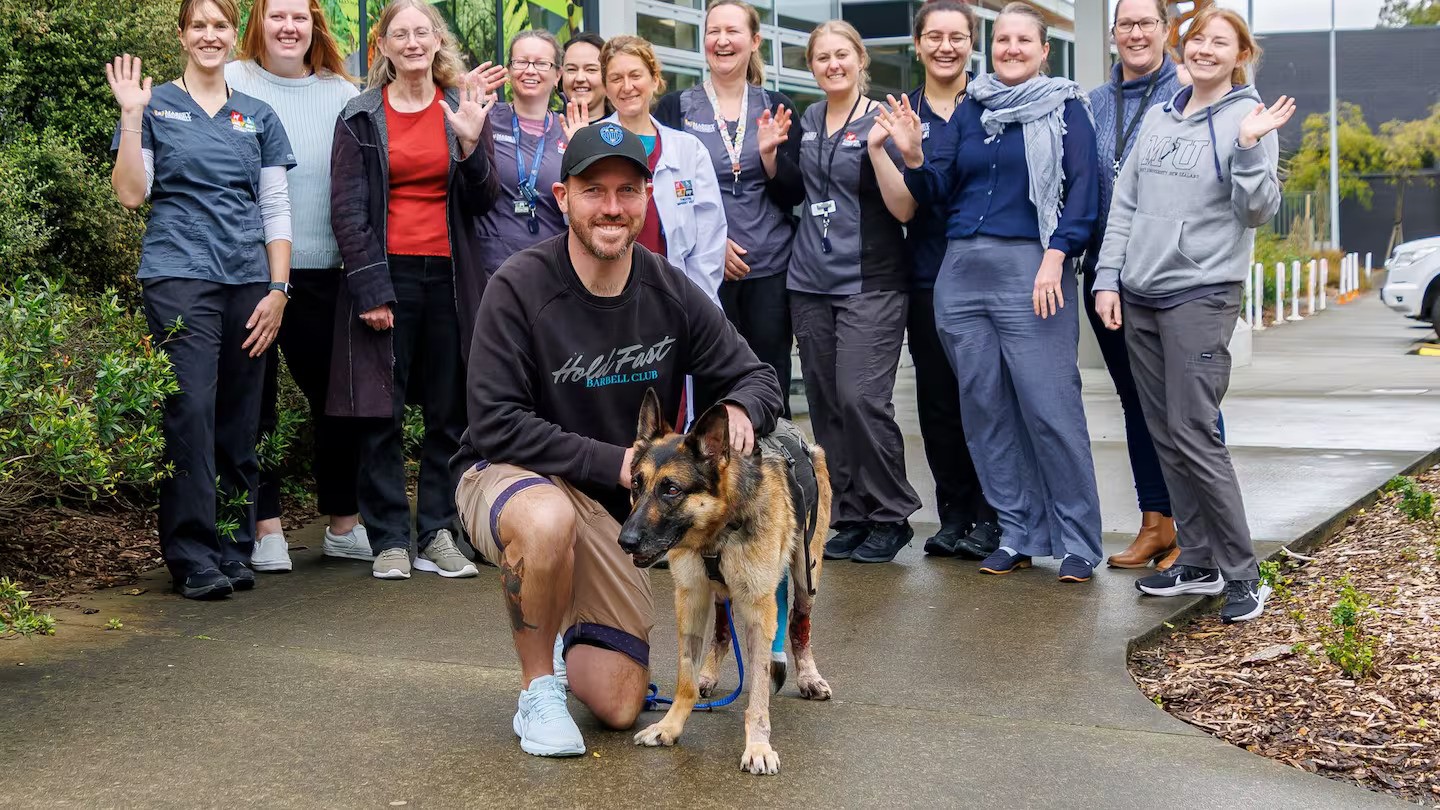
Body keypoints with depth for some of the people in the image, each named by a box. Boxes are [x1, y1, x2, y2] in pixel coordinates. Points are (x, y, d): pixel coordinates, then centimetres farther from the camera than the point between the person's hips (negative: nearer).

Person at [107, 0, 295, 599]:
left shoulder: (258, 117, 15)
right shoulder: (156, 106, 8)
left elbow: (276, 209, 13)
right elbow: (131, 193, -1)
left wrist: (278, 289, 4)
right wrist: (131, 114, -7)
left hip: (248, 281, 3)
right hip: (179, 277, -3)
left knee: (240, 421, 3)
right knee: (190, 414, -12)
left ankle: (235, 552, 11)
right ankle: (193, 557, -8)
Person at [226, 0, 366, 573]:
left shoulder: (342, 94, 8)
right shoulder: (230, 85, 1)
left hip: (323, 270, 2)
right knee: (254, 399, 4)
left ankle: (343, 524, 17)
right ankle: (266, 527, 12)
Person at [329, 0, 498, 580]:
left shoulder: (462, 108, 9)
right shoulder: (361, 118, 4)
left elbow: (483, 200, 5)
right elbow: (346, 209, 0)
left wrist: (470, 145, -12)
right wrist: (370, 290, -9)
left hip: (448, 275, 2)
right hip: (386, 275, -2)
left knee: (449, 410, 3)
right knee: (382, 413, -1)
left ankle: (438, 533, 11)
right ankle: (389, 540, 7)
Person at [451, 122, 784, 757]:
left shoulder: (670, 293, -6)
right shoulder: (520, 287, -19)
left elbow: (757, 376, 1)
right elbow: (496, 424, -21)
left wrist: (740, 411, -24)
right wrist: (614, 461, -27)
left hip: (612, 512, 4)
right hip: (511, 477, -4)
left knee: (619, 708, -2)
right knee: (548, 520, -43)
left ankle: (569, 632, 34)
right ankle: (537, 691, -17)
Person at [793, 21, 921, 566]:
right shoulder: (806, 121, 11)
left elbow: (904, 209, -11)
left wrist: (877, 148, -22)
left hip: (870, 285, -6)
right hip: (811, 282, 6)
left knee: (861, 397, -16)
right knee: (825, 404, 6)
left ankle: (890, 517, -1)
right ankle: (850, 517, 16)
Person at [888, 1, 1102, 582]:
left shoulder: (1064, 108, 4)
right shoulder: (970, 109, 16)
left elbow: (1082, 191, -5)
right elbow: (938, 189, 13)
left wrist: (1055, 257, -16)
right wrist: (912, 156, -7)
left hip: (1030, 270, -5)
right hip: (961, 271, 5)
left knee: (1050, 407, -9)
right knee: (984, 408, 6)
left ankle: (1077, 542, 0)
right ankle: (1016, 534, 15)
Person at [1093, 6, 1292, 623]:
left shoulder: (1249, 118, -3)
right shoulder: (1158, 118, 13)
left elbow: (1257, 213, -9)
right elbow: (1125, 202, 14)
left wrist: (1250, 149, -23)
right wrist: (1108, 278, 7)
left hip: (1201, 294, -6)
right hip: (1140, 296, 6)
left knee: (1194, 433, -11)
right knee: (1165, 434, 8)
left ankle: (1241, 572, 0)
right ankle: (1198, 560, 18)